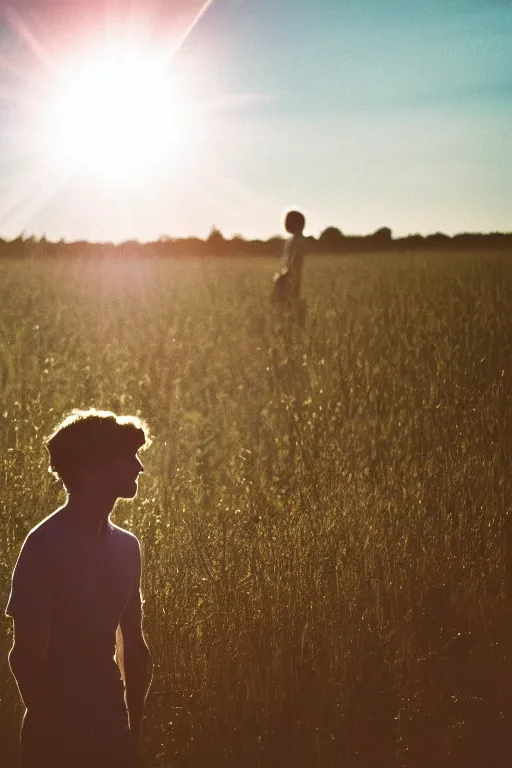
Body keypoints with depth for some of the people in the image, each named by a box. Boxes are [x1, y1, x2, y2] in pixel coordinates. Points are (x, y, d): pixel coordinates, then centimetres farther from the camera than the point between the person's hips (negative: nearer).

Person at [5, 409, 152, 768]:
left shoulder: (126, 546, 7)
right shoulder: (45, 544, -13)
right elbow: (27, 654, -14)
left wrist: (134, 725, 9)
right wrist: (53, 730, -12)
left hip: (112, 727, 6)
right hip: (58, 733, -6)